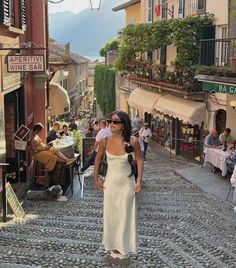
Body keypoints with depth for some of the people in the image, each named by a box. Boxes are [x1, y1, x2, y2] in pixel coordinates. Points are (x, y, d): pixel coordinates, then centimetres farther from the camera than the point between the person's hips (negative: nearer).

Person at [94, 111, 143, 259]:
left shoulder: (133, 141, -17)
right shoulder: (105, 141, -13)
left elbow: (140, 159, -1)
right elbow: (98, 160, 4)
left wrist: (139, 180, -4)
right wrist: (96, 179, 5)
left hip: (127, 183, -1)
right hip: (110, 183, 1)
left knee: (125, 215, 10)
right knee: (111, 214, 10)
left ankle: (124, 247, 27)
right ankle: (113, 245, 28)